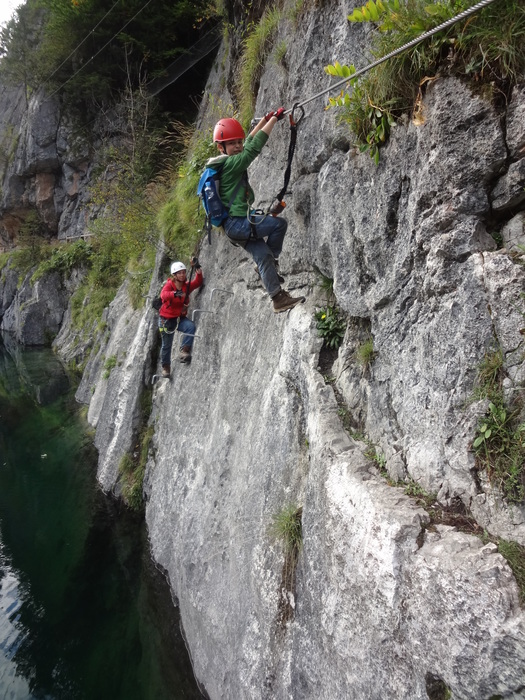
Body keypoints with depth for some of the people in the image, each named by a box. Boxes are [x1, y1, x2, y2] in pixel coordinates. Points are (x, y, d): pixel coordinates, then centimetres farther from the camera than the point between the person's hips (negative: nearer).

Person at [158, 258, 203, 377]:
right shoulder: (169, 285, -16)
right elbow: (163, 295, -36)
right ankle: (165, 367, 30)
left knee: (191, 326, -31)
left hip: (180, 318, 3)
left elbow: (198, 282, -17)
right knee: (167, 345, 8)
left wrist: (197, 268, -30)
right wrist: (176, 294, -54)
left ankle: (184, 351, -26)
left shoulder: (187, 286, -3)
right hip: (166, 319, -3)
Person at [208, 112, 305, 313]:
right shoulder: (231, 164, -13)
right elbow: (255, 146, -17)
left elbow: (250, 141, 25)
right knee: (279, 223, -10)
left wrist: (266, 118, 26)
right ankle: (273, 260, 5)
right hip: (238, 224, -10)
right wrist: (275, 118, -9)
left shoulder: (228, 162, 14)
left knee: (262, 256, 6)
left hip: (236, 225, 10)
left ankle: (279, 299, 6)